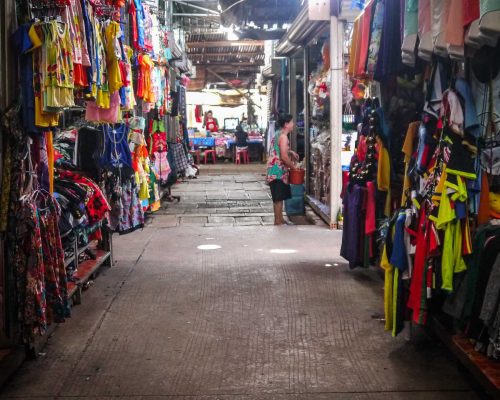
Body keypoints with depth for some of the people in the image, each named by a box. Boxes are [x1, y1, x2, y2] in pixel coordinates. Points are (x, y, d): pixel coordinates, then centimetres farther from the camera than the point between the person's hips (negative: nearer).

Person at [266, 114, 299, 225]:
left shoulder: (278, 134, 14)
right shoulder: (283, 136, -16)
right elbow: (284, 157, -22)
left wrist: (290, 152, 17)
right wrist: (293, 166, -8)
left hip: (276, 170, 10)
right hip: (278, 171, -10)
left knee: (280, 197, 16)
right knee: (278, 197, -4)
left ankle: (280, 219, 23)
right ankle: (278, 221, 1)